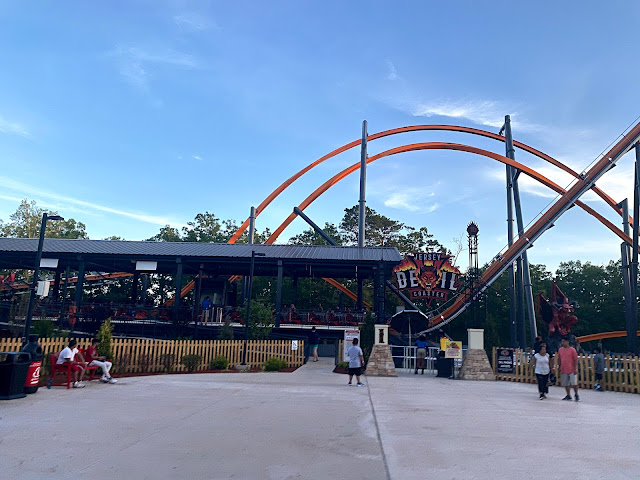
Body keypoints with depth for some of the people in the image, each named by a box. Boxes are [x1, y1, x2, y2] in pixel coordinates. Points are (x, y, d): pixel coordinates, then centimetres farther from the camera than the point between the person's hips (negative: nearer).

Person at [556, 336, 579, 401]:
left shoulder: (572, 350, -8)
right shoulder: (560, 349, 6)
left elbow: (576, 360, -8)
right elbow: (559, 359, 15)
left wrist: (576, 369, -13)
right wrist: (559, 366, 13)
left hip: (572, 370, -5)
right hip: (564, 370, 5)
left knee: (574, 383, -4)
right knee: (566, 384, 10)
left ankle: (576, 395, 15)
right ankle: (568, 396, 22)